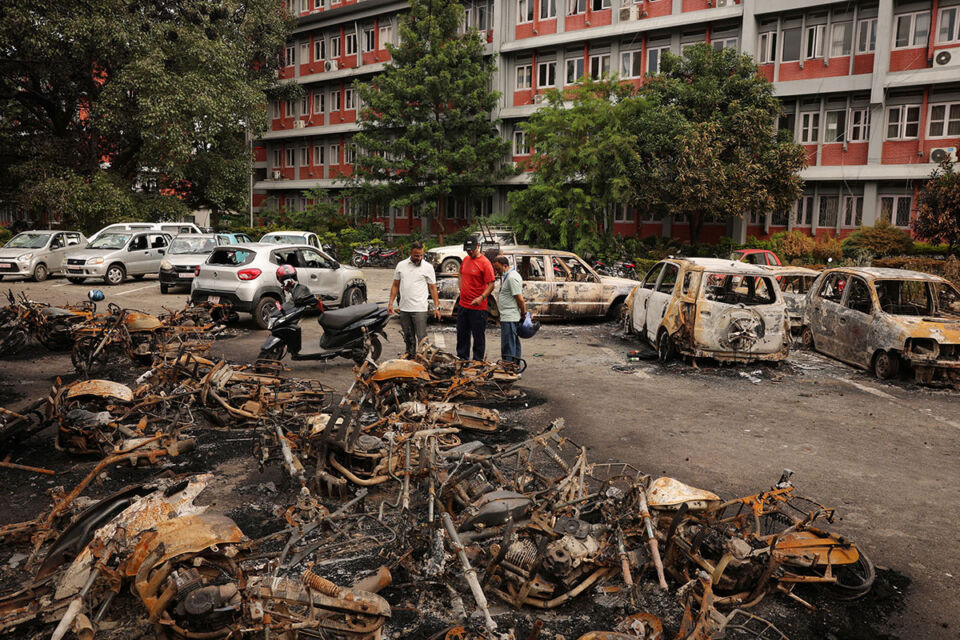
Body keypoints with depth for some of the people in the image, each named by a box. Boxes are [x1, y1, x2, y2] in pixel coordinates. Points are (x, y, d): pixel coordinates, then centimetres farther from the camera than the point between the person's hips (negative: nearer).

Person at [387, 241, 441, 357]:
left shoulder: (428, 267, 0)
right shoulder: (401, 265, 8)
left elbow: (433, 288, 1)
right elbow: (395, 285, 13)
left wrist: (436, 307, -4)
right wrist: (391, 303, 6)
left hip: (420, 309, -4)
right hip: (404, 308, 4)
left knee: (422, 337, -8)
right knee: (408, 338, 14)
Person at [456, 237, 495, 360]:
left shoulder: (485, 263, -12)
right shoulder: (466, 260, 10)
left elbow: (491, 285, -15)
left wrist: (482, 297, -28)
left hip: (478, 307, -7)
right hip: (463, 304, 7)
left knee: (478, 336, 1)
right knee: (462, 334, 16)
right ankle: (462, 359, 29)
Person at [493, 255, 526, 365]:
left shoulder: (512, 277, -17)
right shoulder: (508, 276, 17)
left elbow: (520, 299, -19)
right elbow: (519, 299, 21)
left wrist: (524, 313, -10)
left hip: (509, 318, -11)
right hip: (509, 317, 11)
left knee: (508, 345, -7)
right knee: (514, 343, 16)